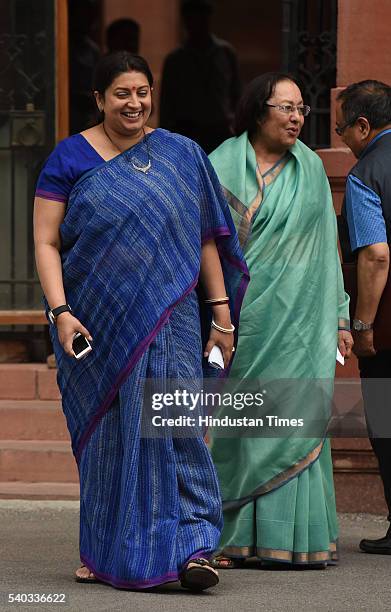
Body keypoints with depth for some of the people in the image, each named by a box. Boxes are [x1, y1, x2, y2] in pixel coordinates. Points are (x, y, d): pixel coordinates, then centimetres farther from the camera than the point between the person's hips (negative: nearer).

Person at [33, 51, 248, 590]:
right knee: (105, 434, 6)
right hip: (95, 320, 0)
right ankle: (102, 551, 18)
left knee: (174, 424, -10)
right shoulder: (70, 158, 2)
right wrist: (61, 312, -14)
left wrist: (222, 314, 4)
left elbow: (205, 239, 9)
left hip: (167, 319, 0)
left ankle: (191, 547, -12)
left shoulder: (180, 156, 7)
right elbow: (46, 244, -2)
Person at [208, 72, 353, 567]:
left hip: (298, 319, 2)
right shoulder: (222, 166, 2)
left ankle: (293, 536, 1)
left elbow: (325, 248, 13)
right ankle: (233, 537, 7)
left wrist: (339, 317, 10)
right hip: (241, 316, -2)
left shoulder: (311, 169, 10)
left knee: (296, 420, -3)